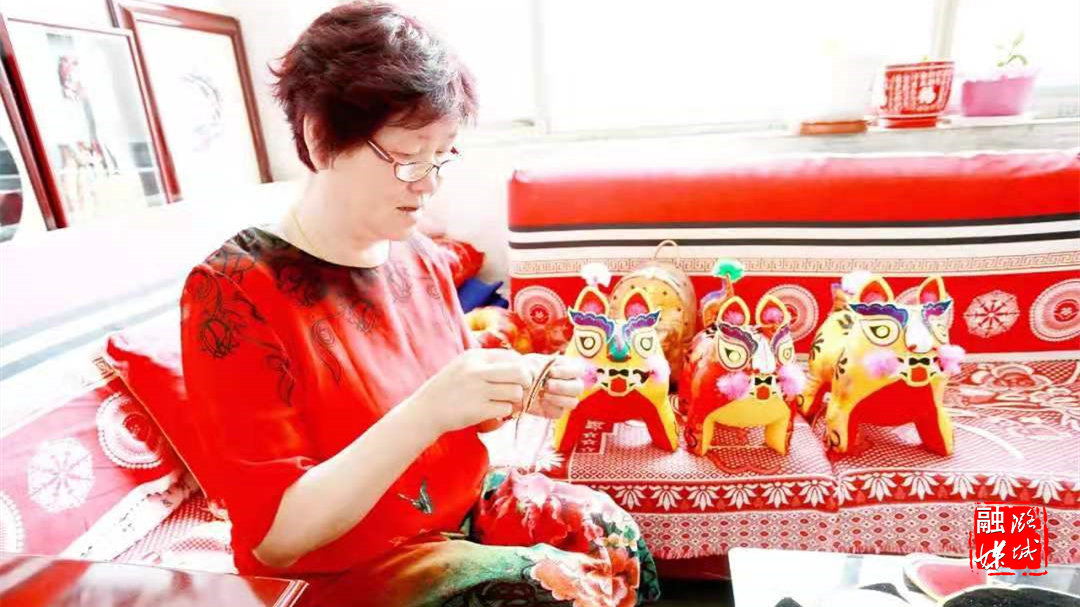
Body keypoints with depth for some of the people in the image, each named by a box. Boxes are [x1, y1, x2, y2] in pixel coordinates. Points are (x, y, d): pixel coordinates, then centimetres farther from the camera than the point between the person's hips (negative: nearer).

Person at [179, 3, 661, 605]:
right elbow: (276, 538, -21)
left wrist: (520, 392, -14)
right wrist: (427, 412, -34)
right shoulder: (232, 289, -19)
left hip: (462, 505, 6)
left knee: (613, 535, -7)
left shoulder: (420, 258, -3)